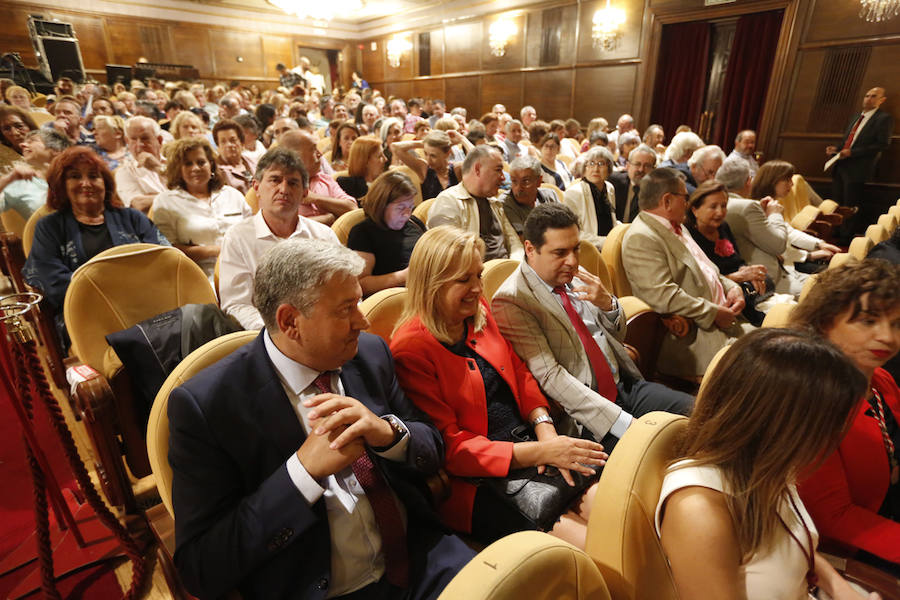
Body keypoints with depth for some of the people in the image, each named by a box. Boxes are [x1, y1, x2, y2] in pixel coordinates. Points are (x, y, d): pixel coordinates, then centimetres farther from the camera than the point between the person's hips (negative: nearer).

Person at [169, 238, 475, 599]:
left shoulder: (371, 353, 0)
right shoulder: (203, 405, -12)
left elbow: (433, 451, 6)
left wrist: (389, 431, -16)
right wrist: (305, 468, -22)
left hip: (419, 561, 3)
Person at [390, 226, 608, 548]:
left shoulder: (479, 312, 7)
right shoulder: (410, 350, -15)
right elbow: (448, 446, -15)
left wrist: (545, 428, -6)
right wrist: (539, 452, -20)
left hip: (525, 439, 7)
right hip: (477, 480, -6)